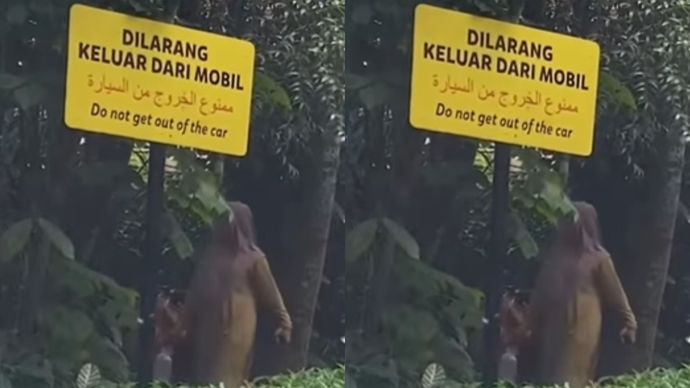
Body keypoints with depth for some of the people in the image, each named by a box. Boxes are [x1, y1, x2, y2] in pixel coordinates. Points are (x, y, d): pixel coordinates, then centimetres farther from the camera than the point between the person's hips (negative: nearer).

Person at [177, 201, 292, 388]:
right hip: (209, 327, 5)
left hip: (237, 328, -5)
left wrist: (284, 322, -6)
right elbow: (196, 290, 13)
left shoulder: (253, 257, -2)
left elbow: (270, 292, -2)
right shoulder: (213, 253, 11)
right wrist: (186, 323, 9)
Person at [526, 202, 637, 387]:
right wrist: (533, 322, 11)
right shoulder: (556, 253, 12)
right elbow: (541, 292, 15)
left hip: (581, 330, -5)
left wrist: (628, 323, -4)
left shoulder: (598, 258, -2)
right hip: (553, 329, 5)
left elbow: (615, 293, -1)